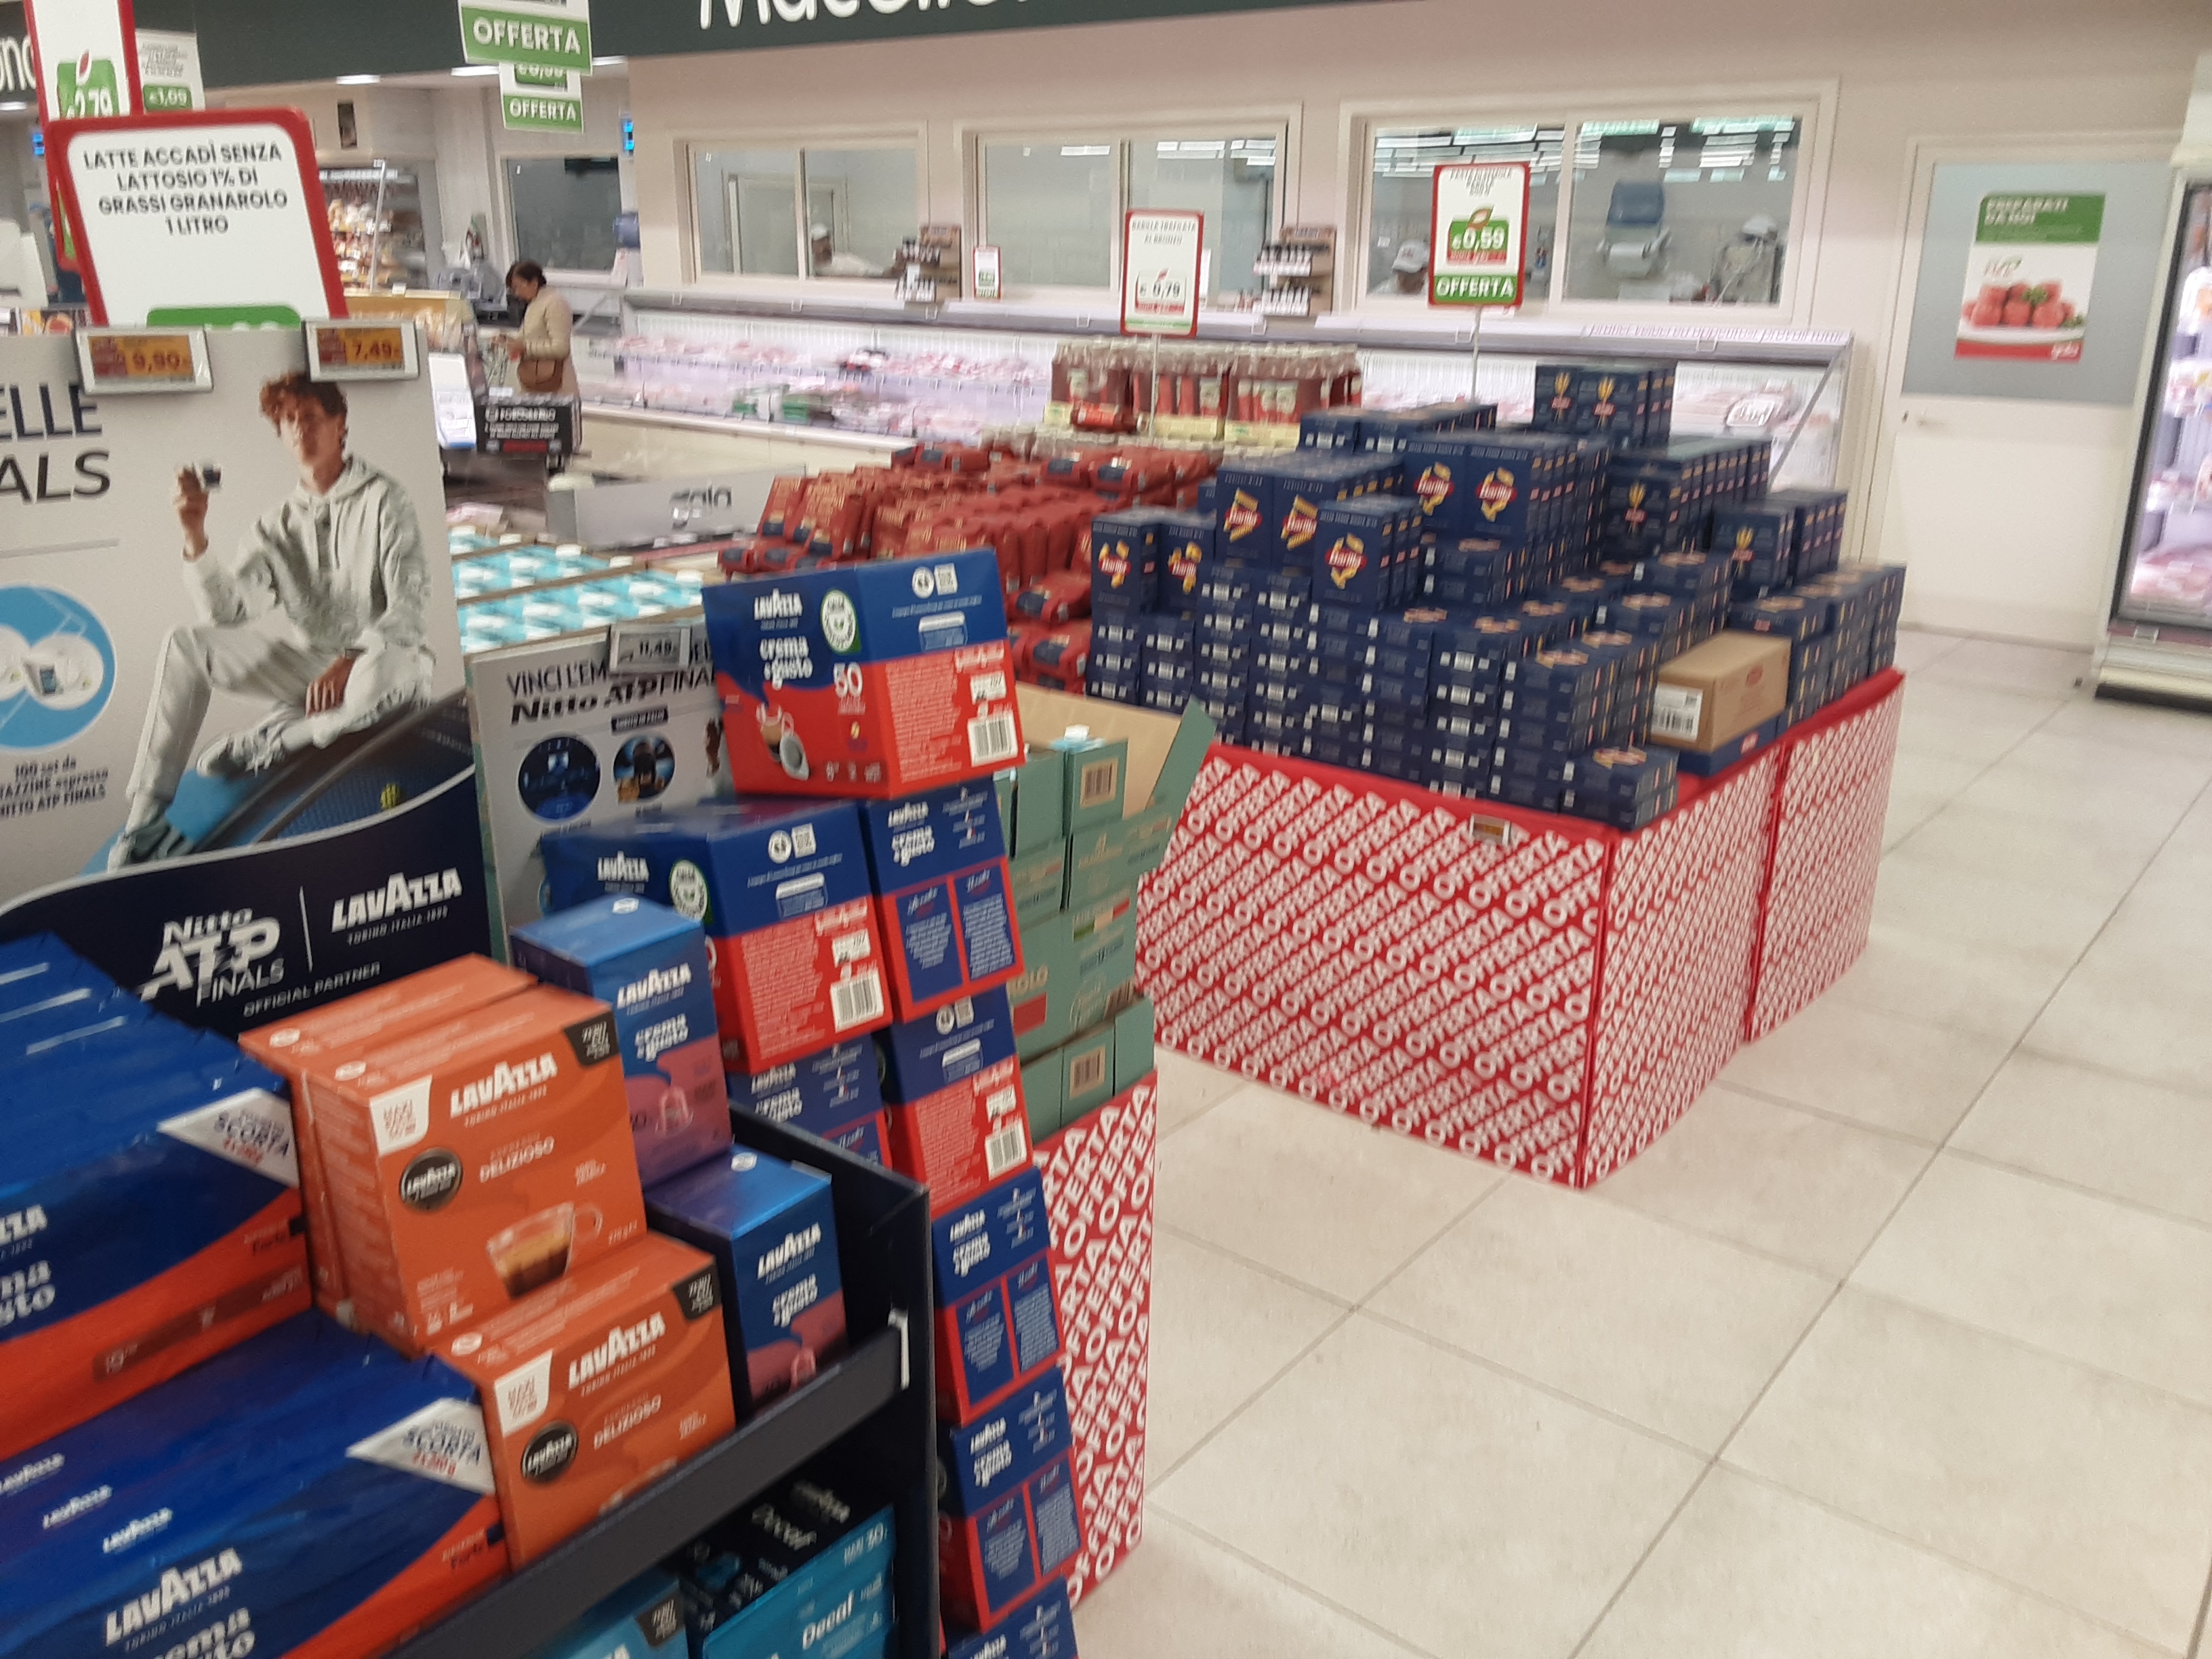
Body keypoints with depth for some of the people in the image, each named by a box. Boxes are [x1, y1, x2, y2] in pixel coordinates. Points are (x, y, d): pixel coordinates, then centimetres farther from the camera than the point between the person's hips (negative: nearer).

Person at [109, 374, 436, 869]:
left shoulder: (382, 498, -3)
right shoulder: (276, 524, 11)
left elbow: (407, 605, -13)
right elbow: (226, 611, 0)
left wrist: (351, 660, -26)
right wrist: (195, 537, -13)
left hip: (384, 657, -5)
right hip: (309, 661, 5)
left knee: (380, 676, -43)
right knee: (186, 645, -16)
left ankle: (269, 740, -14)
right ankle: (148, 814, -17)